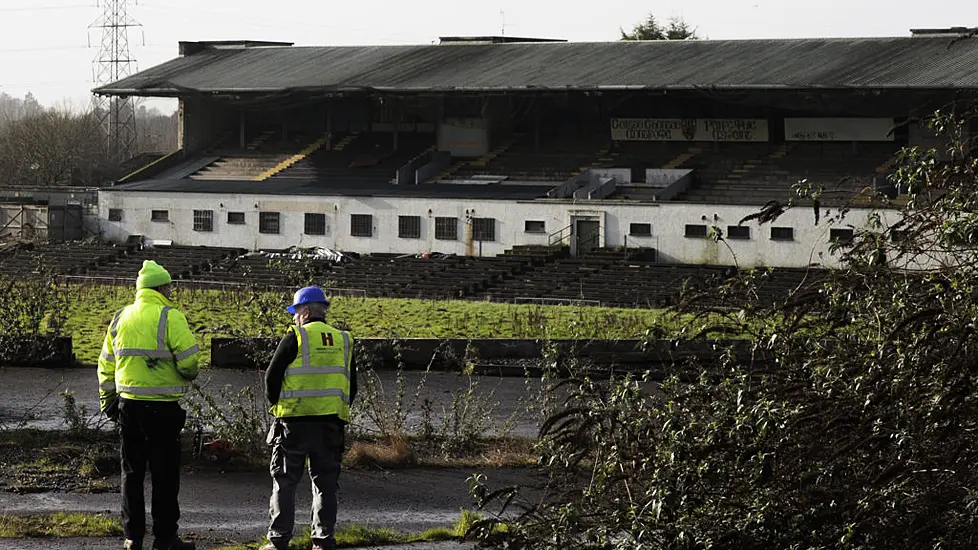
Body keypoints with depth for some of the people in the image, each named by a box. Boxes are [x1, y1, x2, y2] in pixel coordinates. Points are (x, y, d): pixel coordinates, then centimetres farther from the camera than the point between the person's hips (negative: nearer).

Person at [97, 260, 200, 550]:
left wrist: (108, 402, 22)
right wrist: (188, 376, 6)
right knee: (165, 474, 2)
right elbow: (188, 361, -17)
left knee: (132, 472, 13)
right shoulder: (170, 317, -11)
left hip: (128, 405, 6)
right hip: (162, 407, -6)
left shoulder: (121, 317, 9)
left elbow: (106, 365, 14)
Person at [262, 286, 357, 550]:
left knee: (284, 481, 3)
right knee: (325, 482, 9)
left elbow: (272, 377, -3)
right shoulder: (343, 341, 10)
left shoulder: (295, 338, -5)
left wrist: (277, 404, 12)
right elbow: (352, 386, 14)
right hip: (331, 424, 4)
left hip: (295, 422, -4)